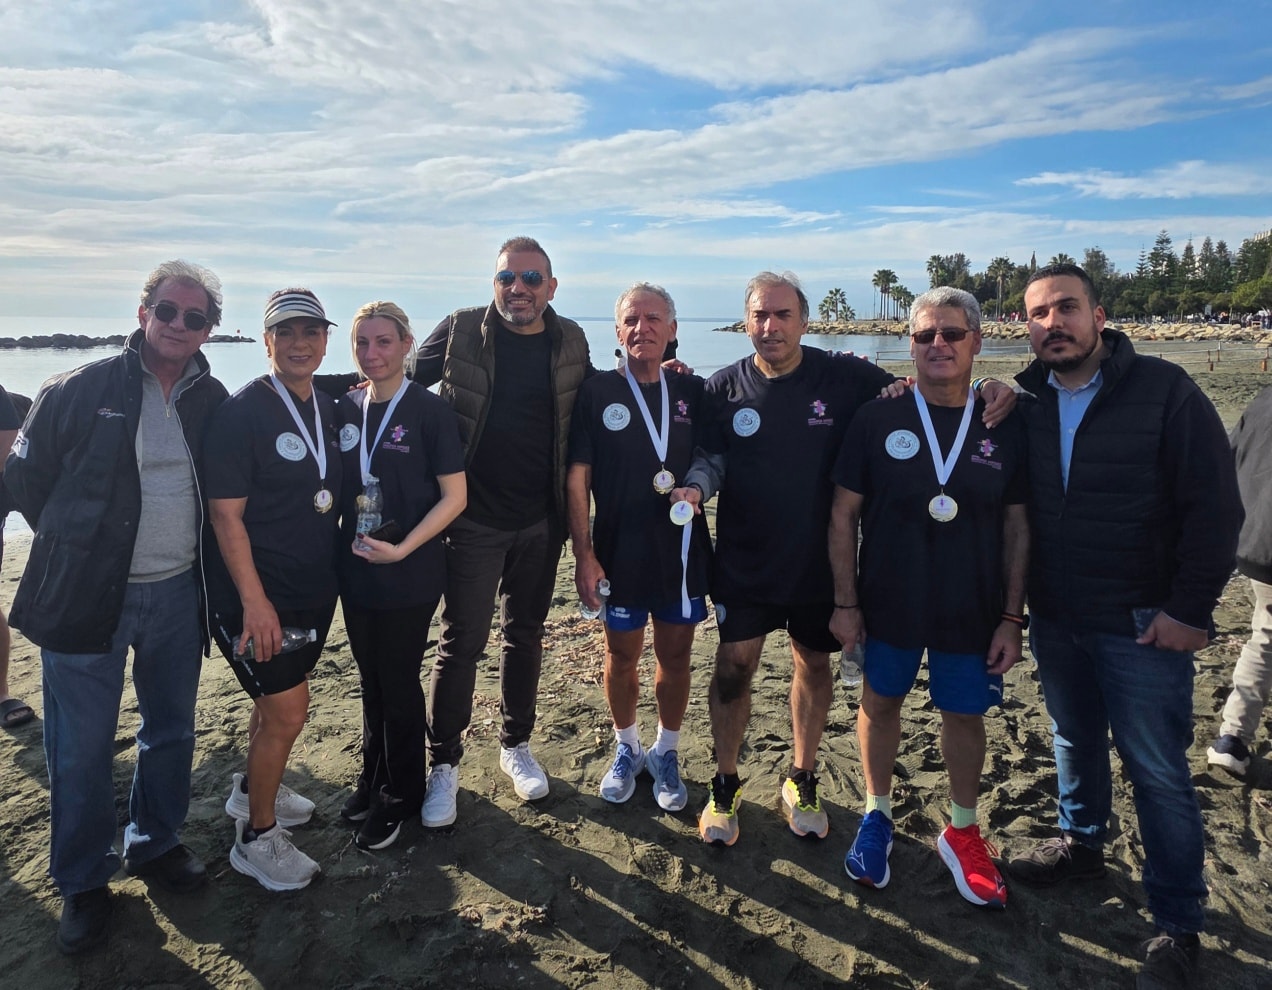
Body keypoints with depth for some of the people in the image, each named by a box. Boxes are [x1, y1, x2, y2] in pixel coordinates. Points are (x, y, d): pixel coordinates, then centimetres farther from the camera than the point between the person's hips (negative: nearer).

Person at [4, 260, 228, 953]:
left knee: (171, 732, 16)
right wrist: (74, 545, 2)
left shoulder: (214, 403, 2)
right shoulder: (81, 391, -7)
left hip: (178, 597, 3)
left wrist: (190, 551, 6)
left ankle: (156, 845, 38)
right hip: (87, 598, -3)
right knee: (81, 749, 7)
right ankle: (82, 882, 27)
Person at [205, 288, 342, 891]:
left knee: (277, 698, 21)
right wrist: (254, 601, -20)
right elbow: (225, 514, -18)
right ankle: (256, 838, 17)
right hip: (259, 596, -7)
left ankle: (252, 789, 44)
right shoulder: (243, 411, -16)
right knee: (288, 711, -3)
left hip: (315, 591, 7)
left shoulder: (328, 409, 6)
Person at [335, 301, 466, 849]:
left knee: (399, 683, 7)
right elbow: (338, 488, 14)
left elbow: (454, 497, -11)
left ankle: (400, 794, 27)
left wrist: (402, 549, -19)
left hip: (410, 574, -5)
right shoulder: (346, 409, 5)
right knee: (371, 679, 18)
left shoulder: (429, 410, -10)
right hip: (356, 571, 5)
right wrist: (346, 540, 0)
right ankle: (373, 775, 38)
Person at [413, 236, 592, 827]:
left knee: (525, 636, 16)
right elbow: (405, 380, 7)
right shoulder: (461, 331, -5)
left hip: (540, 522, 3)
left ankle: (516, 745, 35)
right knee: (461, 641, 2)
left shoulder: (571, 342, 1)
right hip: (474, 519, -2)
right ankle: (443, 763, 21)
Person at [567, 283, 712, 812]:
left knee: (675, 656, 12)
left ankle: (666, 752, 32)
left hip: (682, 552, 2)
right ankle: (627, 748, 34)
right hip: (620, 554, -1)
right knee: (622, 657, 13)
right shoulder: (597, 392, -4)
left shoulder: (692, 392, 2)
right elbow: (578, 478, -5)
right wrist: (584, 555, -9)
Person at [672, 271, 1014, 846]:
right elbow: (709, 458, 3)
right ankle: (726, 784, 23)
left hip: (819, 559, 1)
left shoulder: (844, 377, -6)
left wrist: (985, 389, -16)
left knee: (814, 665, 14)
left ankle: (802, 779, 35)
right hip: (743, 559, 0)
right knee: (733, 666, 1)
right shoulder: (724, 388, -3)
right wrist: (694, 487, -20)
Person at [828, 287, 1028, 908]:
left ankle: (962, 832, 35)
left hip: (973, 612, 1)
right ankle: (877, 815, 35)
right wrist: (845, 601, -6)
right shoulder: (878, 419, -7)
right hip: (887, 605, -1)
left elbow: (1017, 526, 2)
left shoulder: (1005, 428, -2)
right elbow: (843, 514, -4)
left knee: (965, 713, 13)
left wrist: (1012, 616, 0)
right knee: (880, 703, 13)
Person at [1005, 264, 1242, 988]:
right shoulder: (1026, 403, 1)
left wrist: (1190, 609, -14)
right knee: (1076, 742, 21)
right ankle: (1082, 845, 44)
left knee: (1159, 772, 5)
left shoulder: (1165, 391, -12)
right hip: (1054, 621, 5)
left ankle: (1179, 926, 22)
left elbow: (1215, 506, -13)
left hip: (1142, 627, -4)